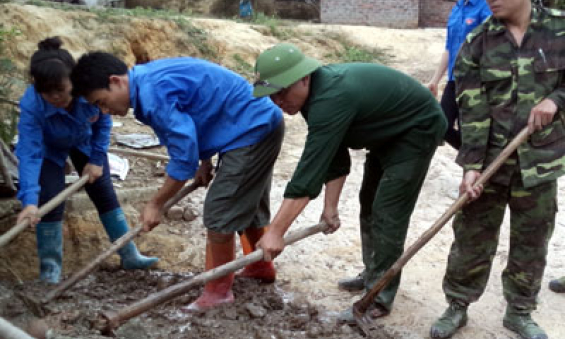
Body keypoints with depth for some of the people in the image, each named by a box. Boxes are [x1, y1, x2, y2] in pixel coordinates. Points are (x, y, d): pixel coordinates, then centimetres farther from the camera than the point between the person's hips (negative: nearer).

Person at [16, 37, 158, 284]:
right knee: (50, 201, -14)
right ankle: (50, 267, 3)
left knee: (104, 194, 6)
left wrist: (97, 160, -15)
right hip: (49, 148, -2)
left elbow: (103, 122, -17)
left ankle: (129, 255, 18)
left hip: (84, 140, 2)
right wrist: (30, 200, -53)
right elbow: (29, 153, -43)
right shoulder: (31, 105, -40)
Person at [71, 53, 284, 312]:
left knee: (219, 211, -6)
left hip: (253, 130, -10)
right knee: (246, 204, 23)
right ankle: (261, 267, 40)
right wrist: (205, 162, 13)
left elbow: (184, 155, -25)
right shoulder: (148, 78, 6)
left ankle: (219, 290, 7)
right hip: (261, 125, 10)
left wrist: (156, 204, -15)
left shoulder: (153, 93, -25)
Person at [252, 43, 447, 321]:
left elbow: (310, 169, -39)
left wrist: (275, 232, -36)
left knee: (388, 212, -11)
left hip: (418, 129, -10)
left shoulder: (330, 100, -37)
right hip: (388, 130, 10)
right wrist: (330, 207, -3)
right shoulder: (318, 92, -8)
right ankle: (374, 276, 32)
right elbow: (332, 156, 0)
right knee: (370, 204, 17)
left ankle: (379, 298, -1)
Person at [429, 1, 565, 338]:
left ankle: (520, 311, 30)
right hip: (489, 159, -1)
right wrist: (471, 166, -15)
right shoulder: (476, 43, -4)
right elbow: (472, 112, -8)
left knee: (532, 241, 11)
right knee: (473, 237, 7)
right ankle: (457, 306, 25)